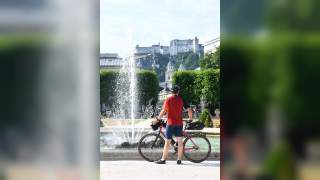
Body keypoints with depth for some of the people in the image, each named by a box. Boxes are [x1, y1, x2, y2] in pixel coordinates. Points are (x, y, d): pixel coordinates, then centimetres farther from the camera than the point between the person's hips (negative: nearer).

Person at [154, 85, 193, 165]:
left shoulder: (168, 99, -3)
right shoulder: (181, 99, 4)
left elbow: (163, 111, -8)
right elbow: (189, 110, 3)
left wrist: (157, 119, 3)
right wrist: (190, 118, 18)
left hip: (170, 123, -3)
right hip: (179, 123, 3)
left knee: (167, 142, -1)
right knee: (180, 141, 8)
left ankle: (163, 159, 0)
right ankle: (179, 160, 9)